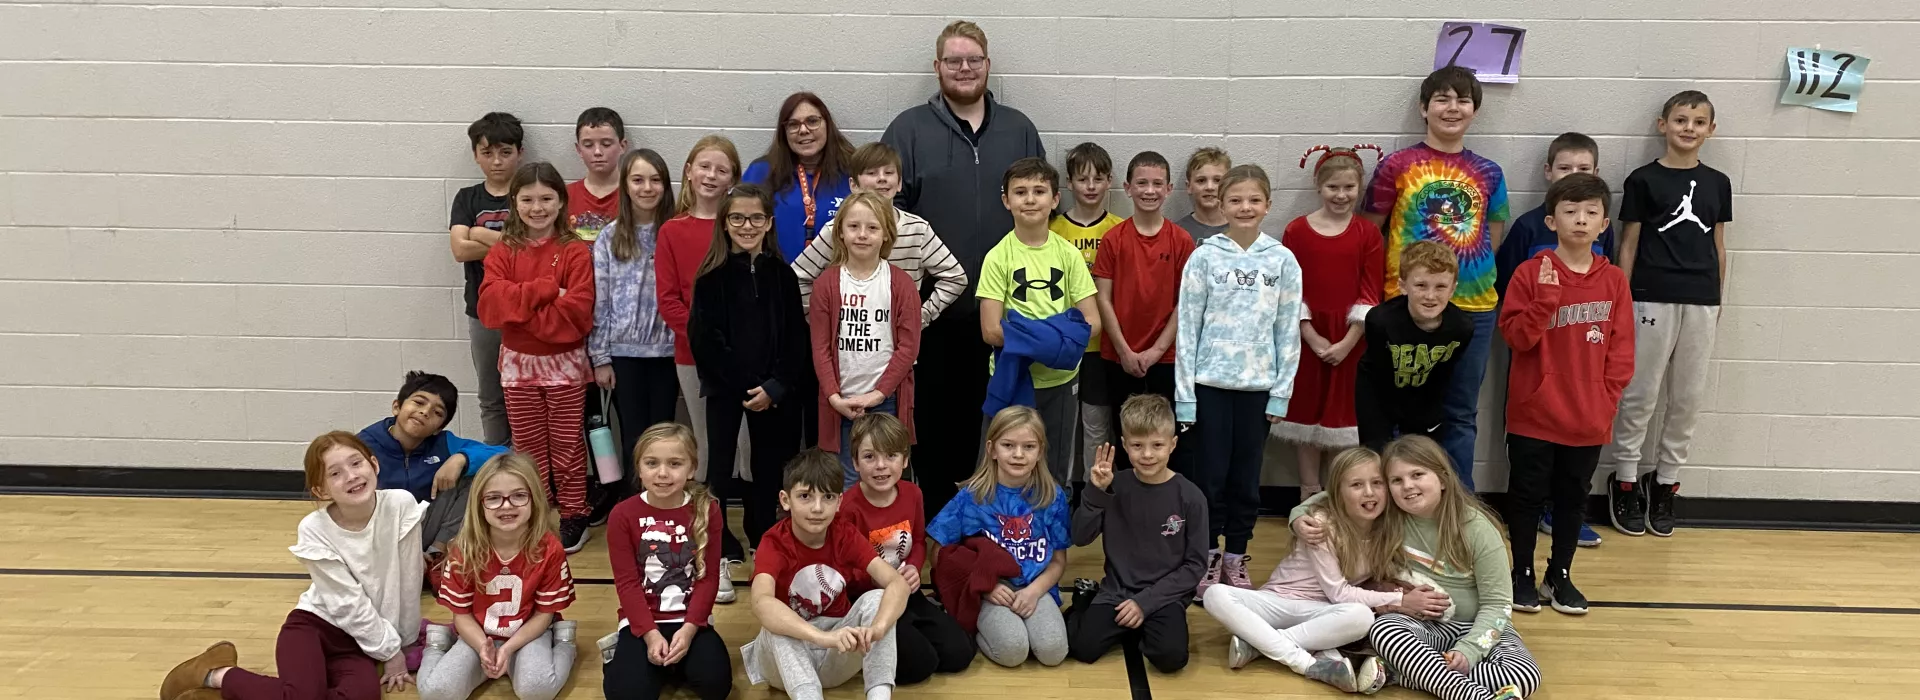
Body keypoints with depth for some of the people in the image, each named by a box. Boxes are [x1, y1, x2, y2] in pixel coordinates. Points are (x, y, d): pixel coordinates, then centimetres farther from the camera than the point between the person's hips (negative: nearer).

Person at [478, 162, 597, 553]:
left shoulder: (575, 252, -8)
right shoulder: (503, 252, 2)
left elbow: (577, 309, -20)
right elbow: (490, 301, -13)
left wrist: (520, 308, -17)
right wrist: (544, 290, -22)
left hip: (565, 362, -3)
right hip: (518, 362, 3)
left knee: (567, 444, 8)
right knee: (528, 445, 13)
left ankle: (573, 516, 19)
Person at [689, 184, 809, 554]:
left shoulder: (783, 274, 4)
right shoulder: (711, 276, -2)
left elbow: (796, 338, 1)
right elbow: (704, 339, -7)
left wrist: (775, 386, -11)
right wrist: (744, 386, -12)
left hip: (775, 391, 2)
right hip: (724, 388, -2)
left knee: (770, 469, 8)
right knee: (719, 465, -2)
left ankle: (763, 542, 23)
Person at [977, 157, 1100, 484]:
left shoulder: (1069, 254, 0)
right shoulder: (999, 257, -7)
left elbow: (1092, 321, -2)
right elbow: (991, 331, -12)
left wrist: (1064, 338, -19)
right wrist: (1049, 337, -19)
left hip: (1061, 379, 2)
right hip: (1013, 379, -2)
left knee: (1058, 473, 15)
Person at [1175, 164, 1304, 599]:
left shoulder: (1283, 260, 3)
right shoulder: (1204, 257, -2)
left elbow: (1288, 331, 4)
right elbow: (1187, 327, -3)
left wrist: (1281, 392, -1)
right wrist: (1184, 394, -6)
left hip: (1258, 386, 2)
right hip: (1211, 383, -1)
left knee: (1246, 478, 9)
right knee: (1211, 475, 3)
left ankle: (1236, 560, 23)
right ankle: (1208, 560, 17)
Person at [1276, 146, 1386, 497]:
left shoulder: (1368, 233, 0)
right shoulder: (1296, 230, -1)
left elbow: (1369, 294, -3)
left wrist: (1346, 342, -11)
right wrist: (1313, 337, -10)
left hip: (1351, 341, 0)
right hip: (1307, 339, 1)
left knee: (1345, 414, 4)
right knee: (1307, 412, 8)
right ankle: (1309, 497, 20)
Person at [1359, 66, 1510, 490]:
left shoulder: (1488, 173, 8)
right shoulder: (1397, 165, -1)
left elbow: (1492, 237, 15)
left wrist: (1464, 265, 2)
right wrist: (1407, 269, -4)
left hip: (1474, 305, 3)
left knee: (1461, 413, 12)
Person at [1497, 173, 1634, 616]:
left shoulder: (1613, 280, 2)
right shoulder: (1531, 273, -7)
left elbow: (1621, 348, 4)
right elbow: (1515, 335, -12)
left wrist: (1607, 398, -3)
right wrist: (1547, 297, -23)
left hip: (1589, 420, 3)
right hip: (1534, 415, -3)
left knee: (1573, 498, 14)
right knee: (1527, 496, 8)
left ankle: (1560, 575, 28)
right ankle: (1523, 575, 23)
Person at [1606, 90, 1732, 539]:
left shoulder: (1717, 183, 9)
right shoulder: (1644, 180, 0)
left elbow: (1718, 246, 13)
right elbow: (1628, 244, 0)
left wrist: (1717, 299, 10)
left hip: (1701, 302, 4)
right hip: (1652, 298, -3)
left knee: (1688, 397, 8)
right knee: (1640, 393, 1)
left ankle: (1665, 481, 20)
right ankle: (1625, 479, 13)